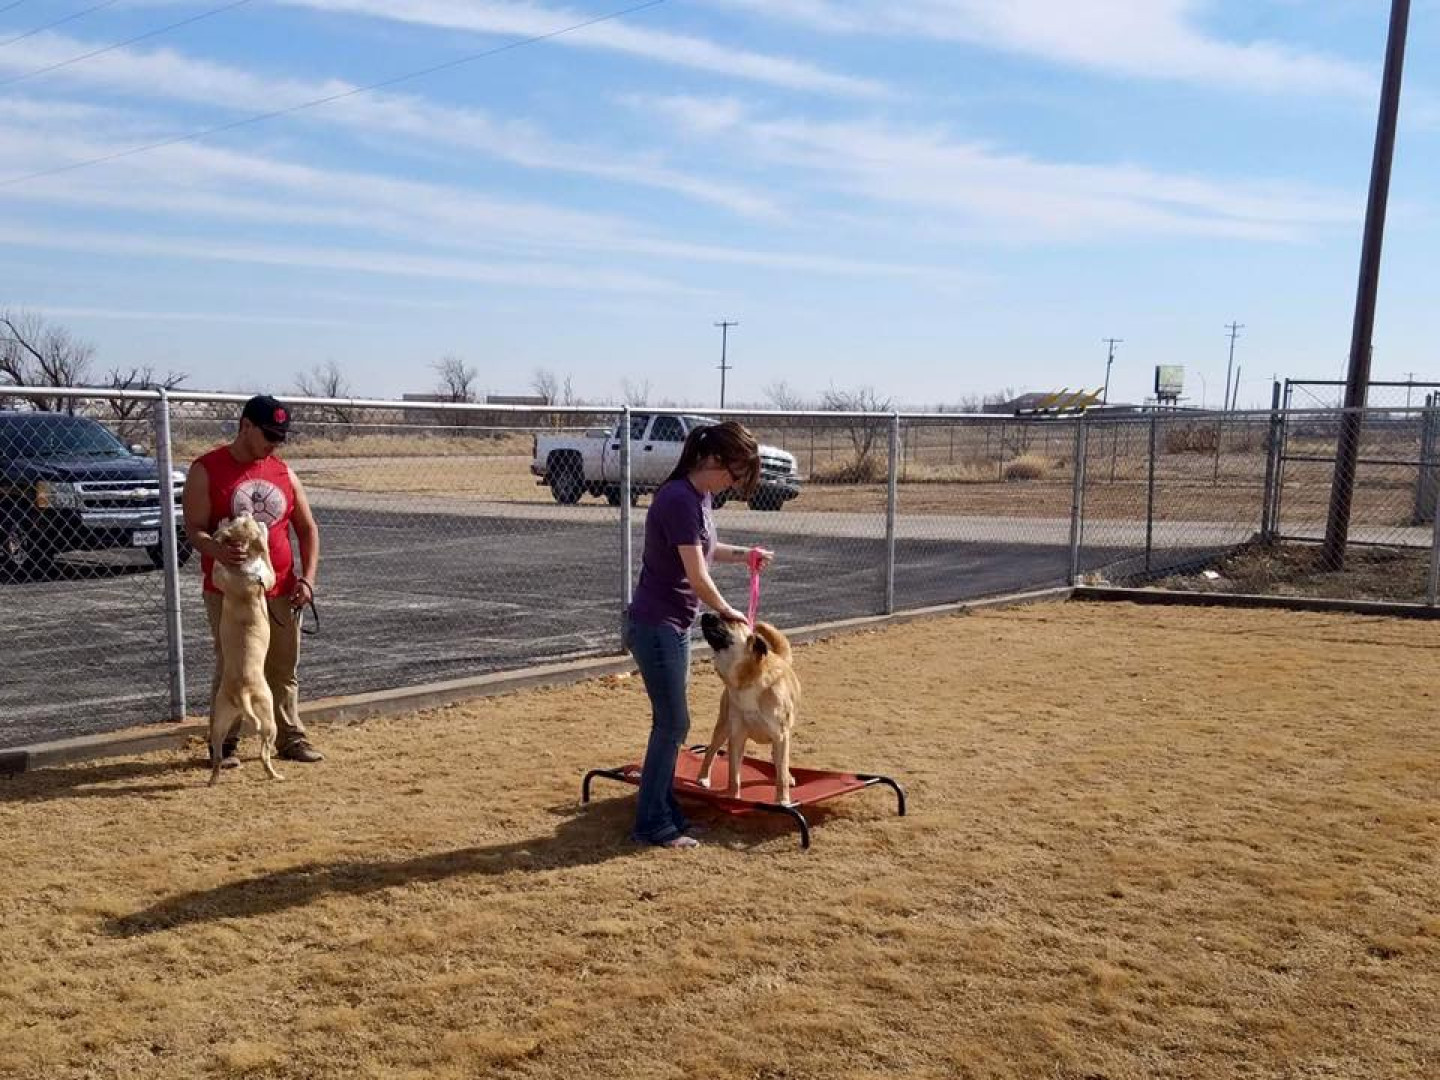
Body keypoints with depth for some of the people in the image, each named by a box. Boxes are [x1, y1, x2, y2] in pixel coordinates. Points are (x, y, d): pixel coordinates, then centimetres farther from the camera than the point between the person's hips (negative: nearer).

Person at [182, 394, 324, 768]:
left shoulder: (284, 473, 9)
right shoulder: (206, 470, -4)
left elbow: (307, 529, 12)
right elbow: (194, 529, -10)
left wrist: (307, 578, 0)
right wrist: (218, 551, -32)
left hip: (281, 592, 4)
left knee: (285, 670, 11)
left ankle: (290, 737, 23)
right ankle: (224, 744, 13)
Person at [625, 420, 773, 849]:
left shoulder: (698, 495, 7)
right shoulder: (680, 499, -22)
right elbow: (698, 577, -20)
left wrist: (743, 554, 11)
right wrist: (726, 611, -3)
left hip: (673, 625, 9)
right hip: (656, 625, -9)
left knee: (670, 723, 14)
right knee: (672, 724, -3)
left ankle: (664, 814, 23)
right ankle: (652, 825, 8)